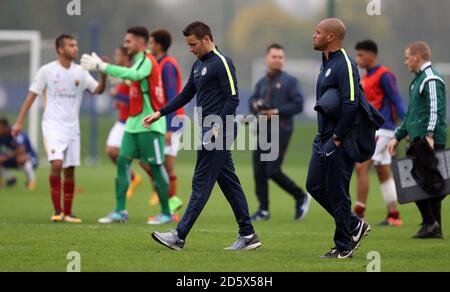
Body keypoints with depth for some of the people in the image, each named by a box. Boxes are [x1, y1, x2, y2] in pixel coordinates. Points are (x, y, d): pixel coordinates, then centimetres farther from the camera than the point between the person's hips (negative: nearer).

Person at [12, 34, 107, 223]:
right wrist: (19, 122, -4)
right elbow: (32, 96, 0)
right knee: (57, 164, -20)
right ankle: (57, 210, -11)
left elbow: (98, 90, -2)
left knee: (69, 171, 6)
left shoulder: (80, 72, 5)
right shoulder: (47, 71, -4)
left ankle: (67, 213, 16)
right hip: (53, 126, -4)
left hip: (72, 128, 4)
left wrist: (103, 75, -21)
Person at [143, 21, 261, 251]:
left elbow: (232, 100, -16)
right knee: (229, 182, 9)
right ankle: (247, 235, 12)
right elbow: (186, 95, 24)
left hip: (219, 132, -9)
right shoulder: (199, 65, 16)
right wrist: (160, 113, 17)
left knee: (201, 183, -8)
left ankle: (180, 236, -8)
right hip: (211, 131, 9)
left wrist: (216, 127, -22)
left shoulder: (222, 63, -12)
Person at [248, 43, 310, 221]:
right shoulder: (262, 83, 17)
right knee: (259, 170, 1)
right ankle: (263, 210, 9)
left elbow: (298, 104, -8)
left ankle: (301, 197, 8)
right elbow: (252, 101, 19)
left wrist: (277, 112, -16)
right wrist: (255, 105, -5)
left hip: (280, 131, -6)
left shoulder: (289, 81, -1)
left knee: (273, 171, -12)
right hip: (262, 131, 6)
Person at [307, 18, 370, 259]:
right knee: (315, 186, 12)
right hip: (324, 140, 10)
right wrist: (325, 135, 15)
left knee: (337, 193, -3)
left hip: (338, 143, -10)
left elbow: (351, 104, -25)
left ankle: (344, 247, 8)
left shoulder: (344, 65, -17)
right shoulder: (327, 63, 15)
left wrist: (338, 137, -20)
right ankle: (354, 226, 23)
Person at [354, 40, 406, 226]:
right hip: (372, 129, 9)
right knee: (384, 173, 9)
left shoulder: (384, 76, -11)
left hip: (381, 129, -9)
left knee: (361, 167, -13)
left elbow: (397, 101, -14)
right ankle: (393, 215, 10)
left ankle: (359, 213, -11)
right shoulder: (366, 78, 16)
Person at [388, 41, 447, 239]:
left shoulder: (431, 80, -10)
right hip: (418, 141, 10)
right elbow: (411, 113, 30)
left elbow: (435, 110, -23)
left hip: (430, 141, -10)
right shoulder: (418, 80, 23)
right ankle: (435, 229, 9)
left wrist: (429, 135, -35)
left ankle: (430, 223, -9)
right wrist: (397, 137, 29)